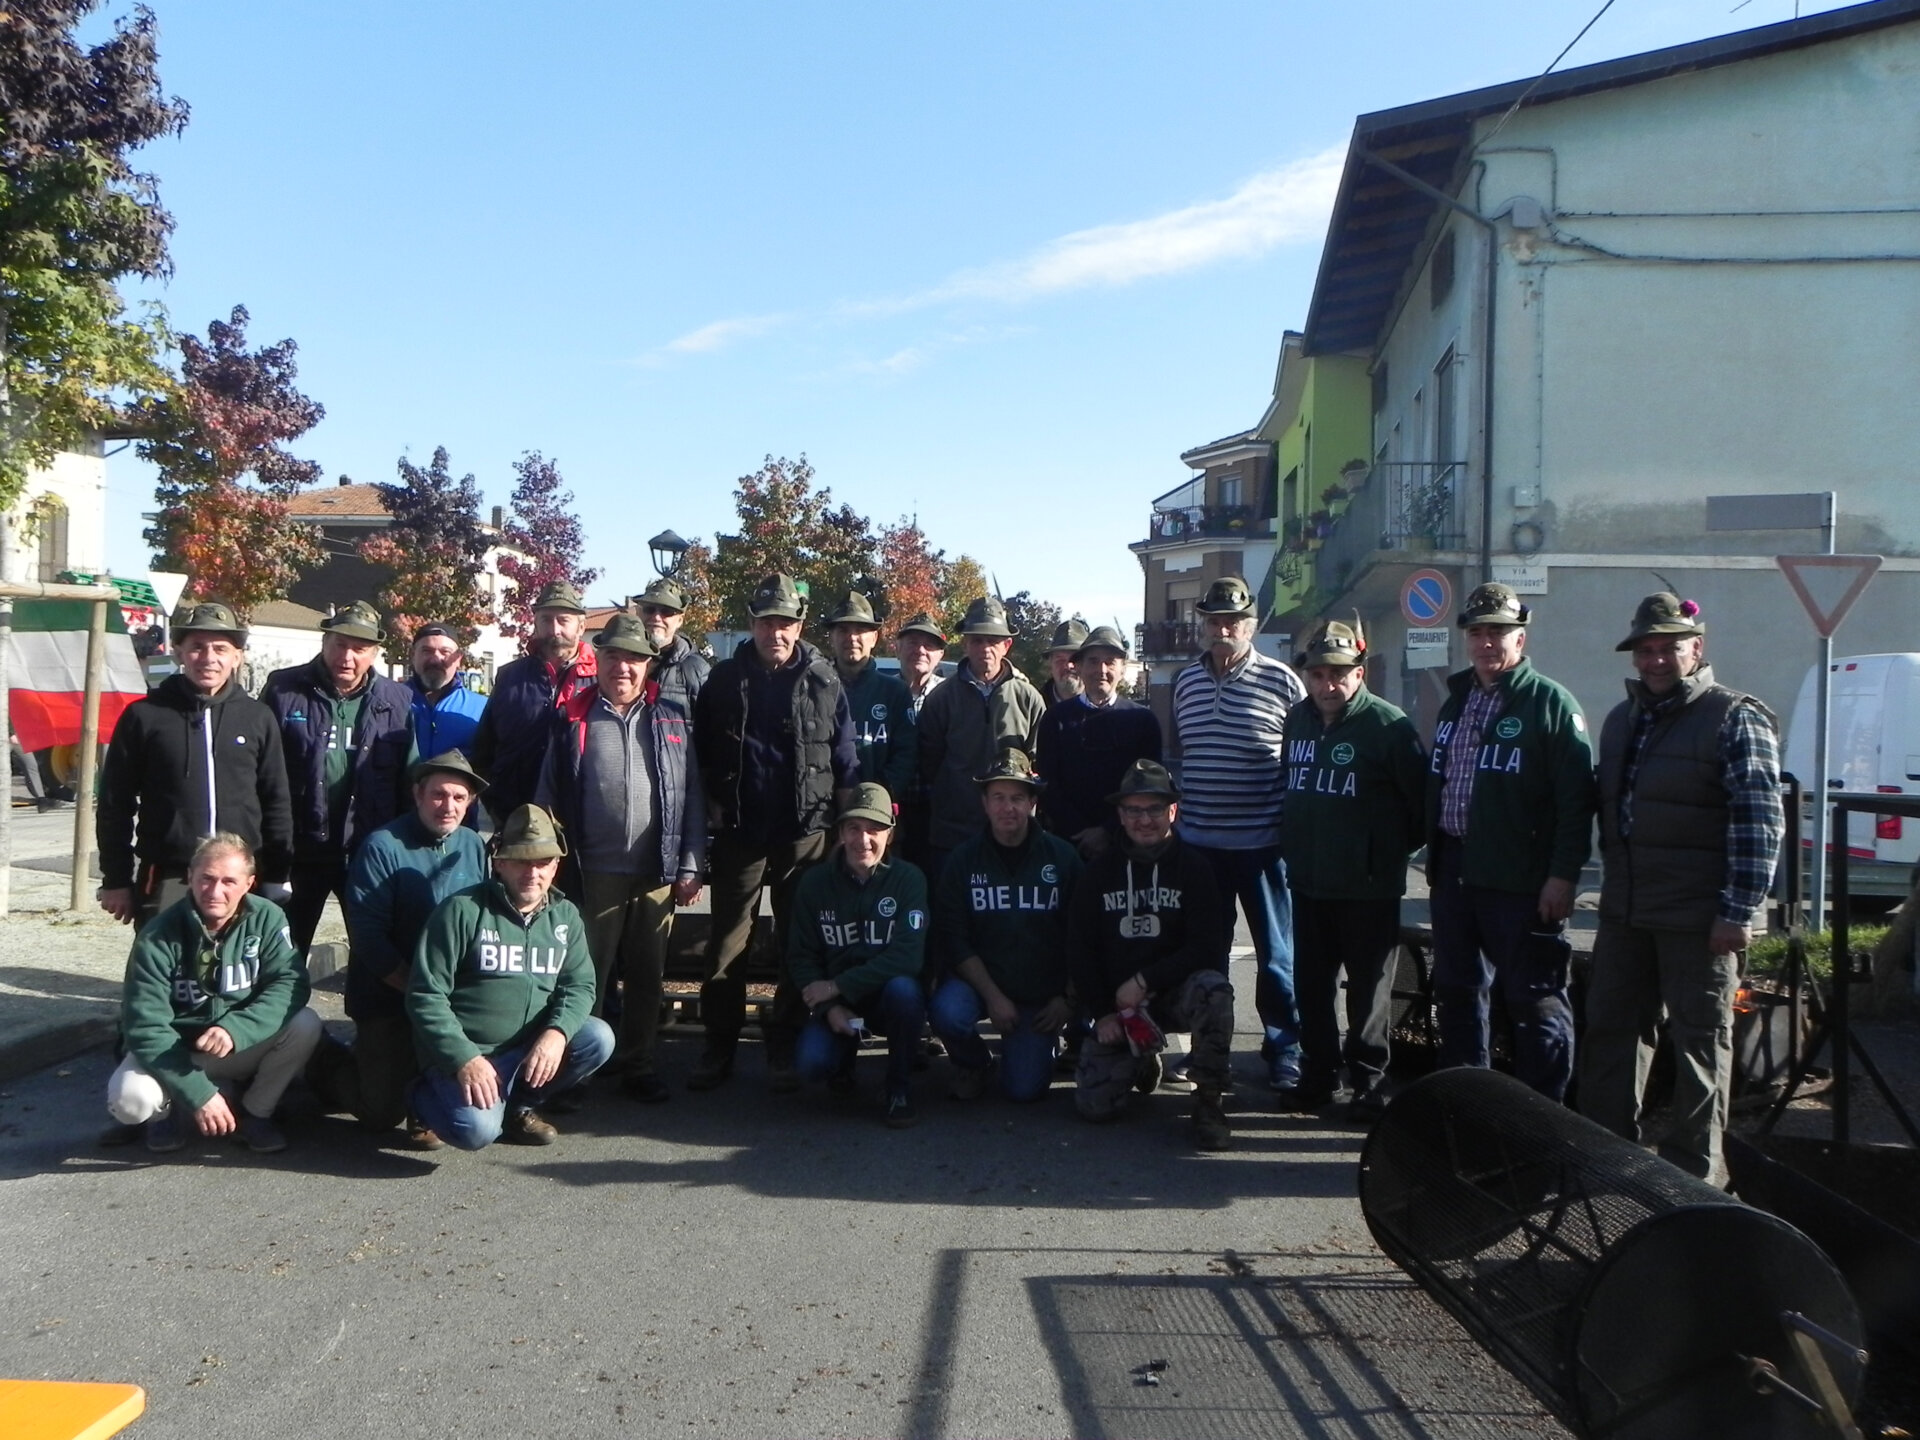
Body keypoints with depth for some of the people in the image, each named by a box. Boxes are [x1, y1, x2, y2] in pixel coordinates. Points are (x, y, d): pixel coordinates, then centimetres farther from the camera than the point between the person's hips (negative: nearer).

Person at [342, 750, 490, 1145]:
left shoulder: (475, 847, 4)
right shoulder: (382, 847, -11)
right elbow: (368, 938, -17)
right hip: (389, 998, -4)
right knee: (381, 1113, -6)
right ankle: (359, 1065, 32)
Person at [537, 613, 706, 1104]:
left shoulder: (673, 720, 6)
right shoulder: (572, 720, 3)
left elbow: (693, 797, 6)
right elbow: (549, 797, 5)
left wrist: (690, 867, 1)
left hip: (657, 873, 2)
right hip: (595, 872, -1)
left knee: (647, 976, 11)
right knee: (587, 973, 6)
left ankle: (640, 1067, 23)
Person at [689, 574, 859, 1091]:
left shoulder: (824, 683, 2)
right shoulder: (723, 680, 3)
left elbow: (844, 762, 3)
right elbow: (699, 756, 5)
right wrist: (710, 816, -1)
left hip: (805, 834, 0)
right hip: (738, 834, 0)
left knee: (797, 946, 7)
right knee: (726, 946, 5)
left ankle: (784, 1050, 18)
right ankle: (719, 1049, 15)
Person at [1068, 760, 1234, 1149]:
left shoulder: (1194, 869, -5)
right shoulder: (1099, 874, 4)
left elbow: (1207, 948, -13)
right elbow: (1079, 951, 3)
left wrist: (1144, 981, -18)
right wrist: (1102, 1013, -6)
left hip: (1175, 993, -2)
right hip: (1116, 1004, 2)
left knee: (1212, 987, -36)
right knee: (1093, 1103, -13)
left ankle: (1208, 1099, -16)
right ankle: (1141, 1061, 22)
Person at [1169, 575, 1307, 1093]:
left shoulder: (1282, 682, -6)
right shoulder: (1185, 682, 8)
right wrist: (1174, 815, 14)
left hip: (1265, 843, -4)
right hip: (1199, 843, 4)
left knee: (1277, 953, 6)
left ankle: (1284, 1050, 19)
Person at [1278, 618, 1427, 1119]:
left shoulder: (1388, 725, -14)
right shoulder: (1296, 720, 7)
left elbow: (1421, 796, -11)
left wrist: (1397, 847, -1)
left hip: (1369, 887, -6)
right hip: (1307, 882, 6)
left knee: (1369, 989, 5)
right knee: (1311, 984, 13)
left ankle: (1369, 1083, 16)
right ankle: (1318, 1073, 26)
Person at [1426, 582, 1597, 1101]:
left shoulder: (1551, 703, -7)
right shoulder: (1456, 701, 15)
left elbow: (1576, 799, -13)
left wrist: (1562, 876, -17)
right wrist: (1434, 860, 16)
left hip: (1521, 882, -7)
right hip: (1455, 873, 7)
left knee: (1536, 1002, 0)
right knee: (1456, 993, 15)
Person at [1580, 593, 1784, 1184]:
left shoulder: (1735, 718, -8)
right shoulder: (1622, 719, 15)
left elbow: (1759, 821, -14)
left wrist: (1739, 912, -19)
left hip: (1697, 918, -7)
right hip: (1624, 913, 7)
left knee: (1700, 1039, 3)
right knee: (1610, 1030, 13)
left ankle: (1696, 1165, 15)